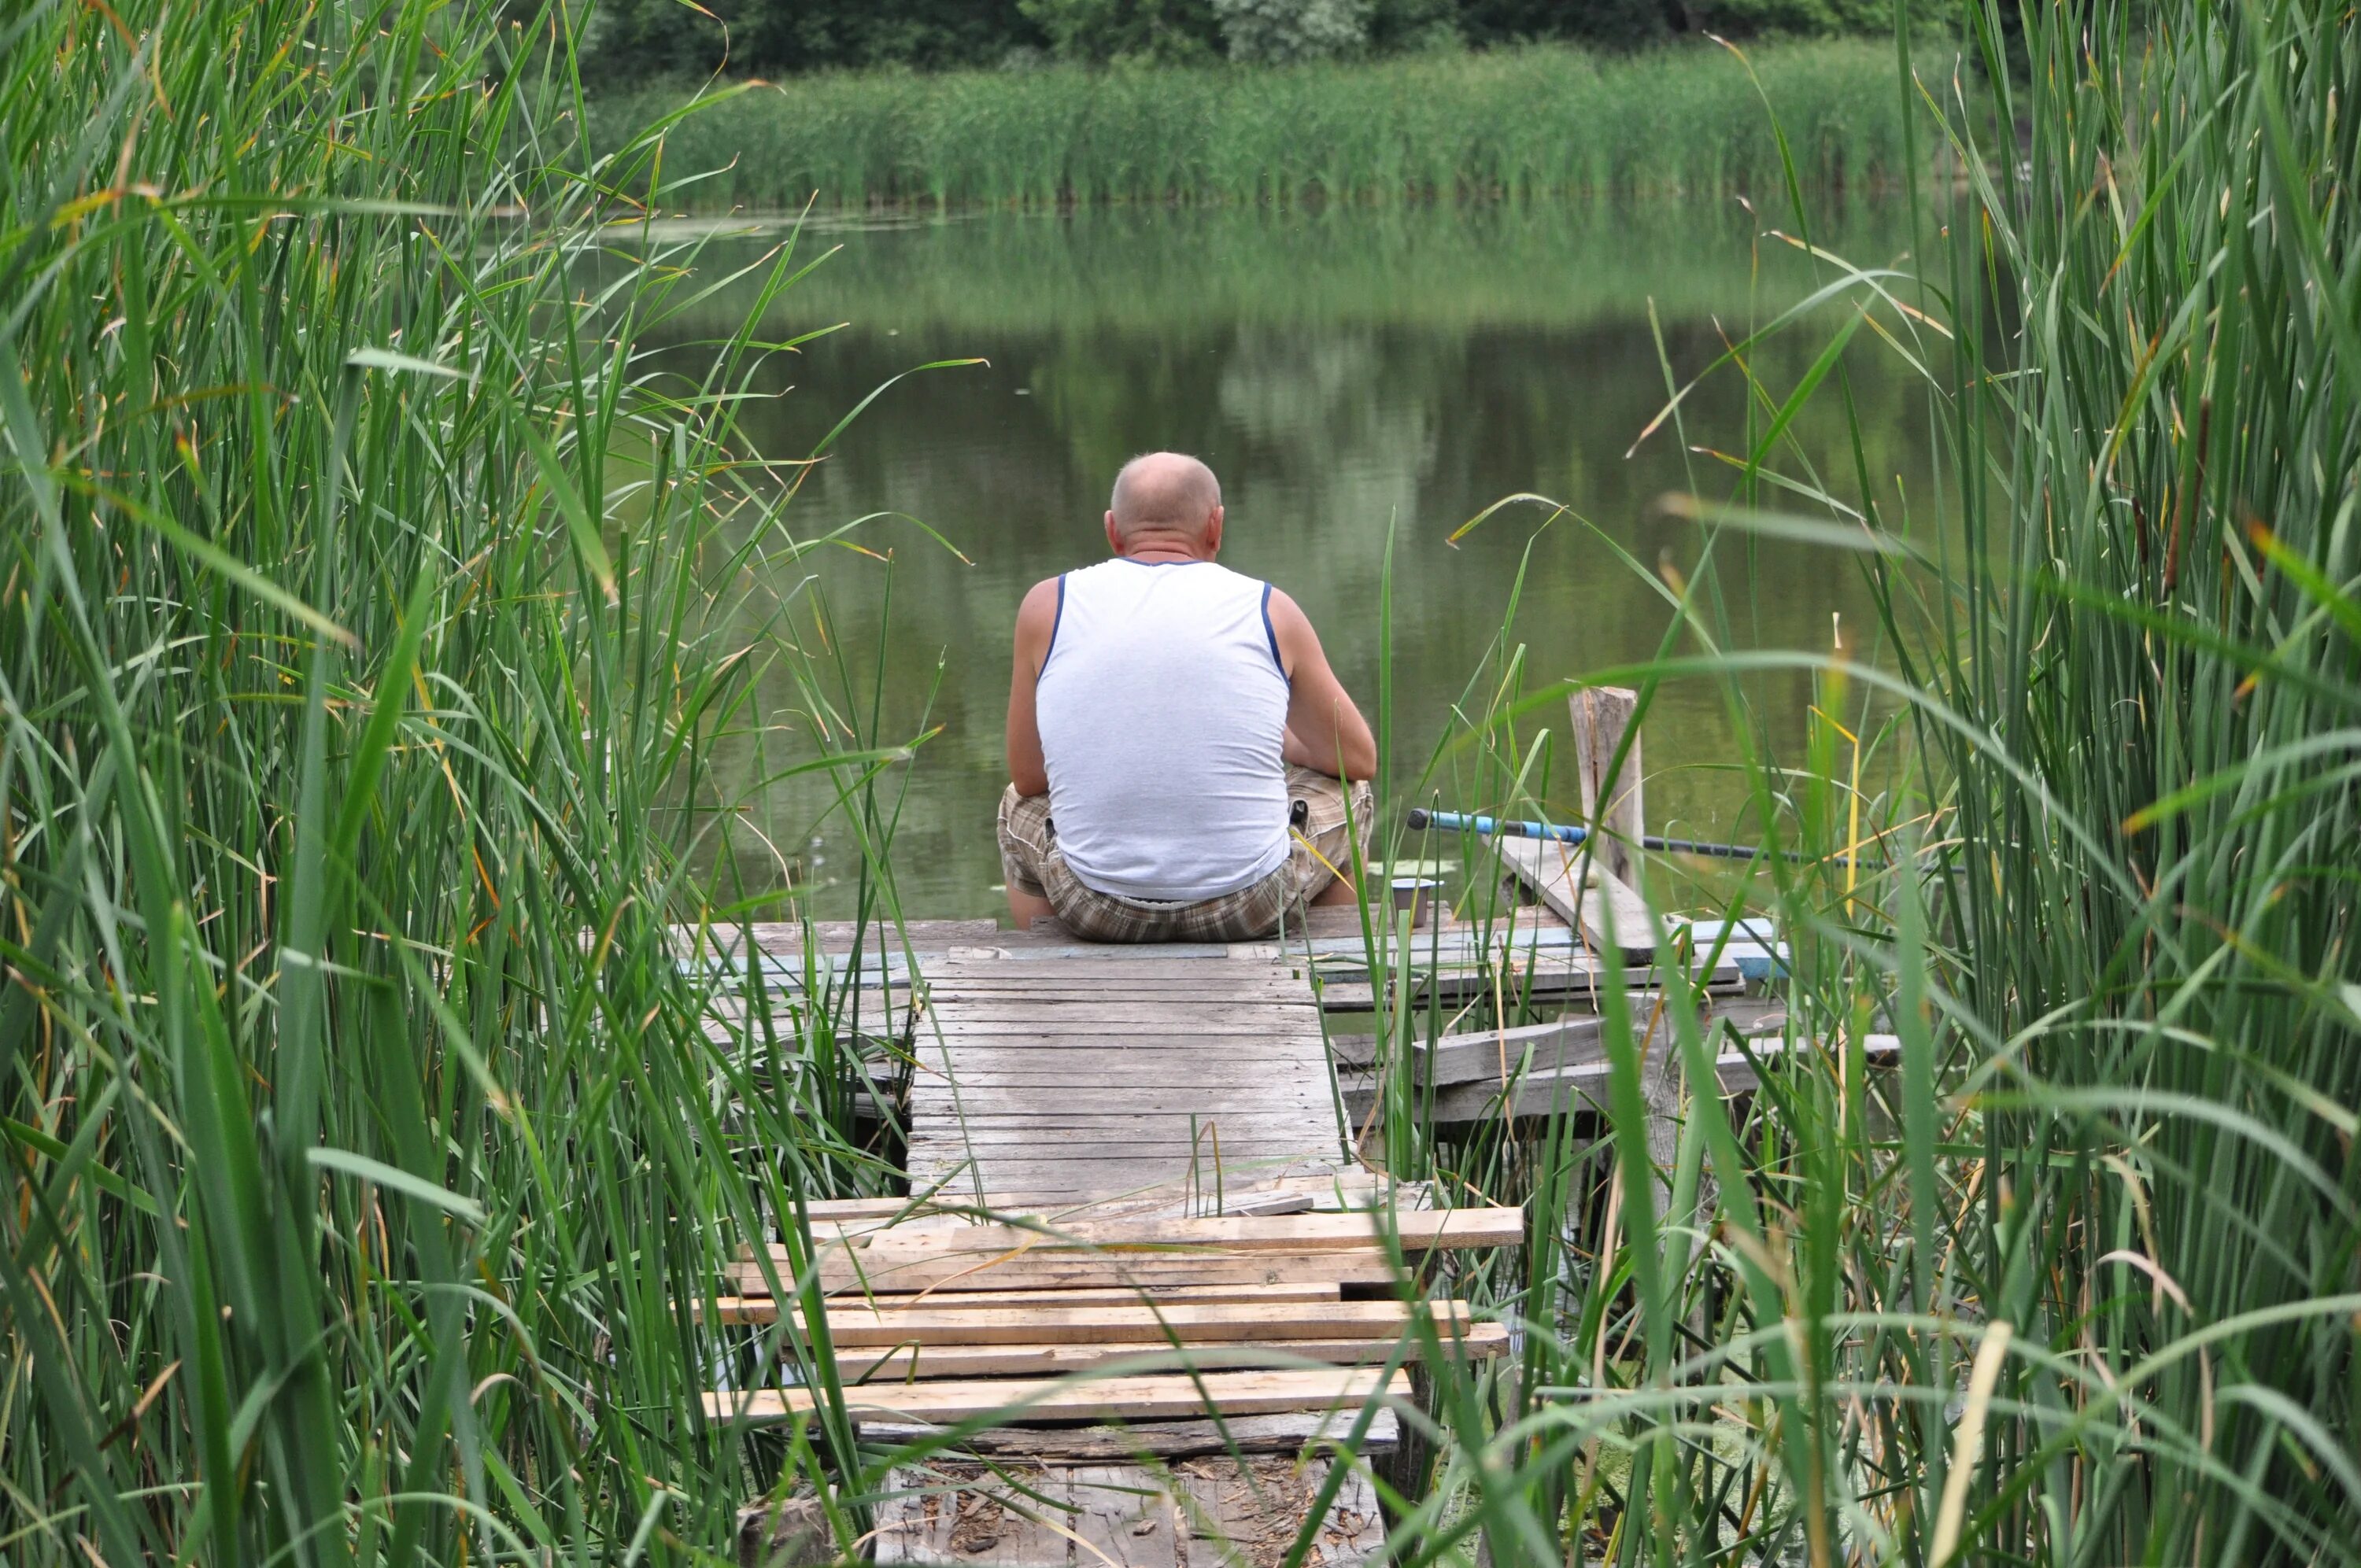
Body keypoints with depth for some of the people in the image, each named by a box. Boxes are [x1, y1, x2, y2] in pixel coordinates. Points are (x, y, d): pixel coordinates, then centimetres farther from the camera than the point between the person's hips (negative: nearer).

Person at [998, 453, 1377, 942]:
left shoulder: (1048, 606, 0)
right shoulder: (1271, 612, 0)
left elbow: (1028, 776, 9)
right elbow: (1359, 760, 11)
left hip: (1097, 910, 1)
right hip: (1249, 905, -1)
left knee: (1022, 808, 35)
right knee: (1346, 793, 31)